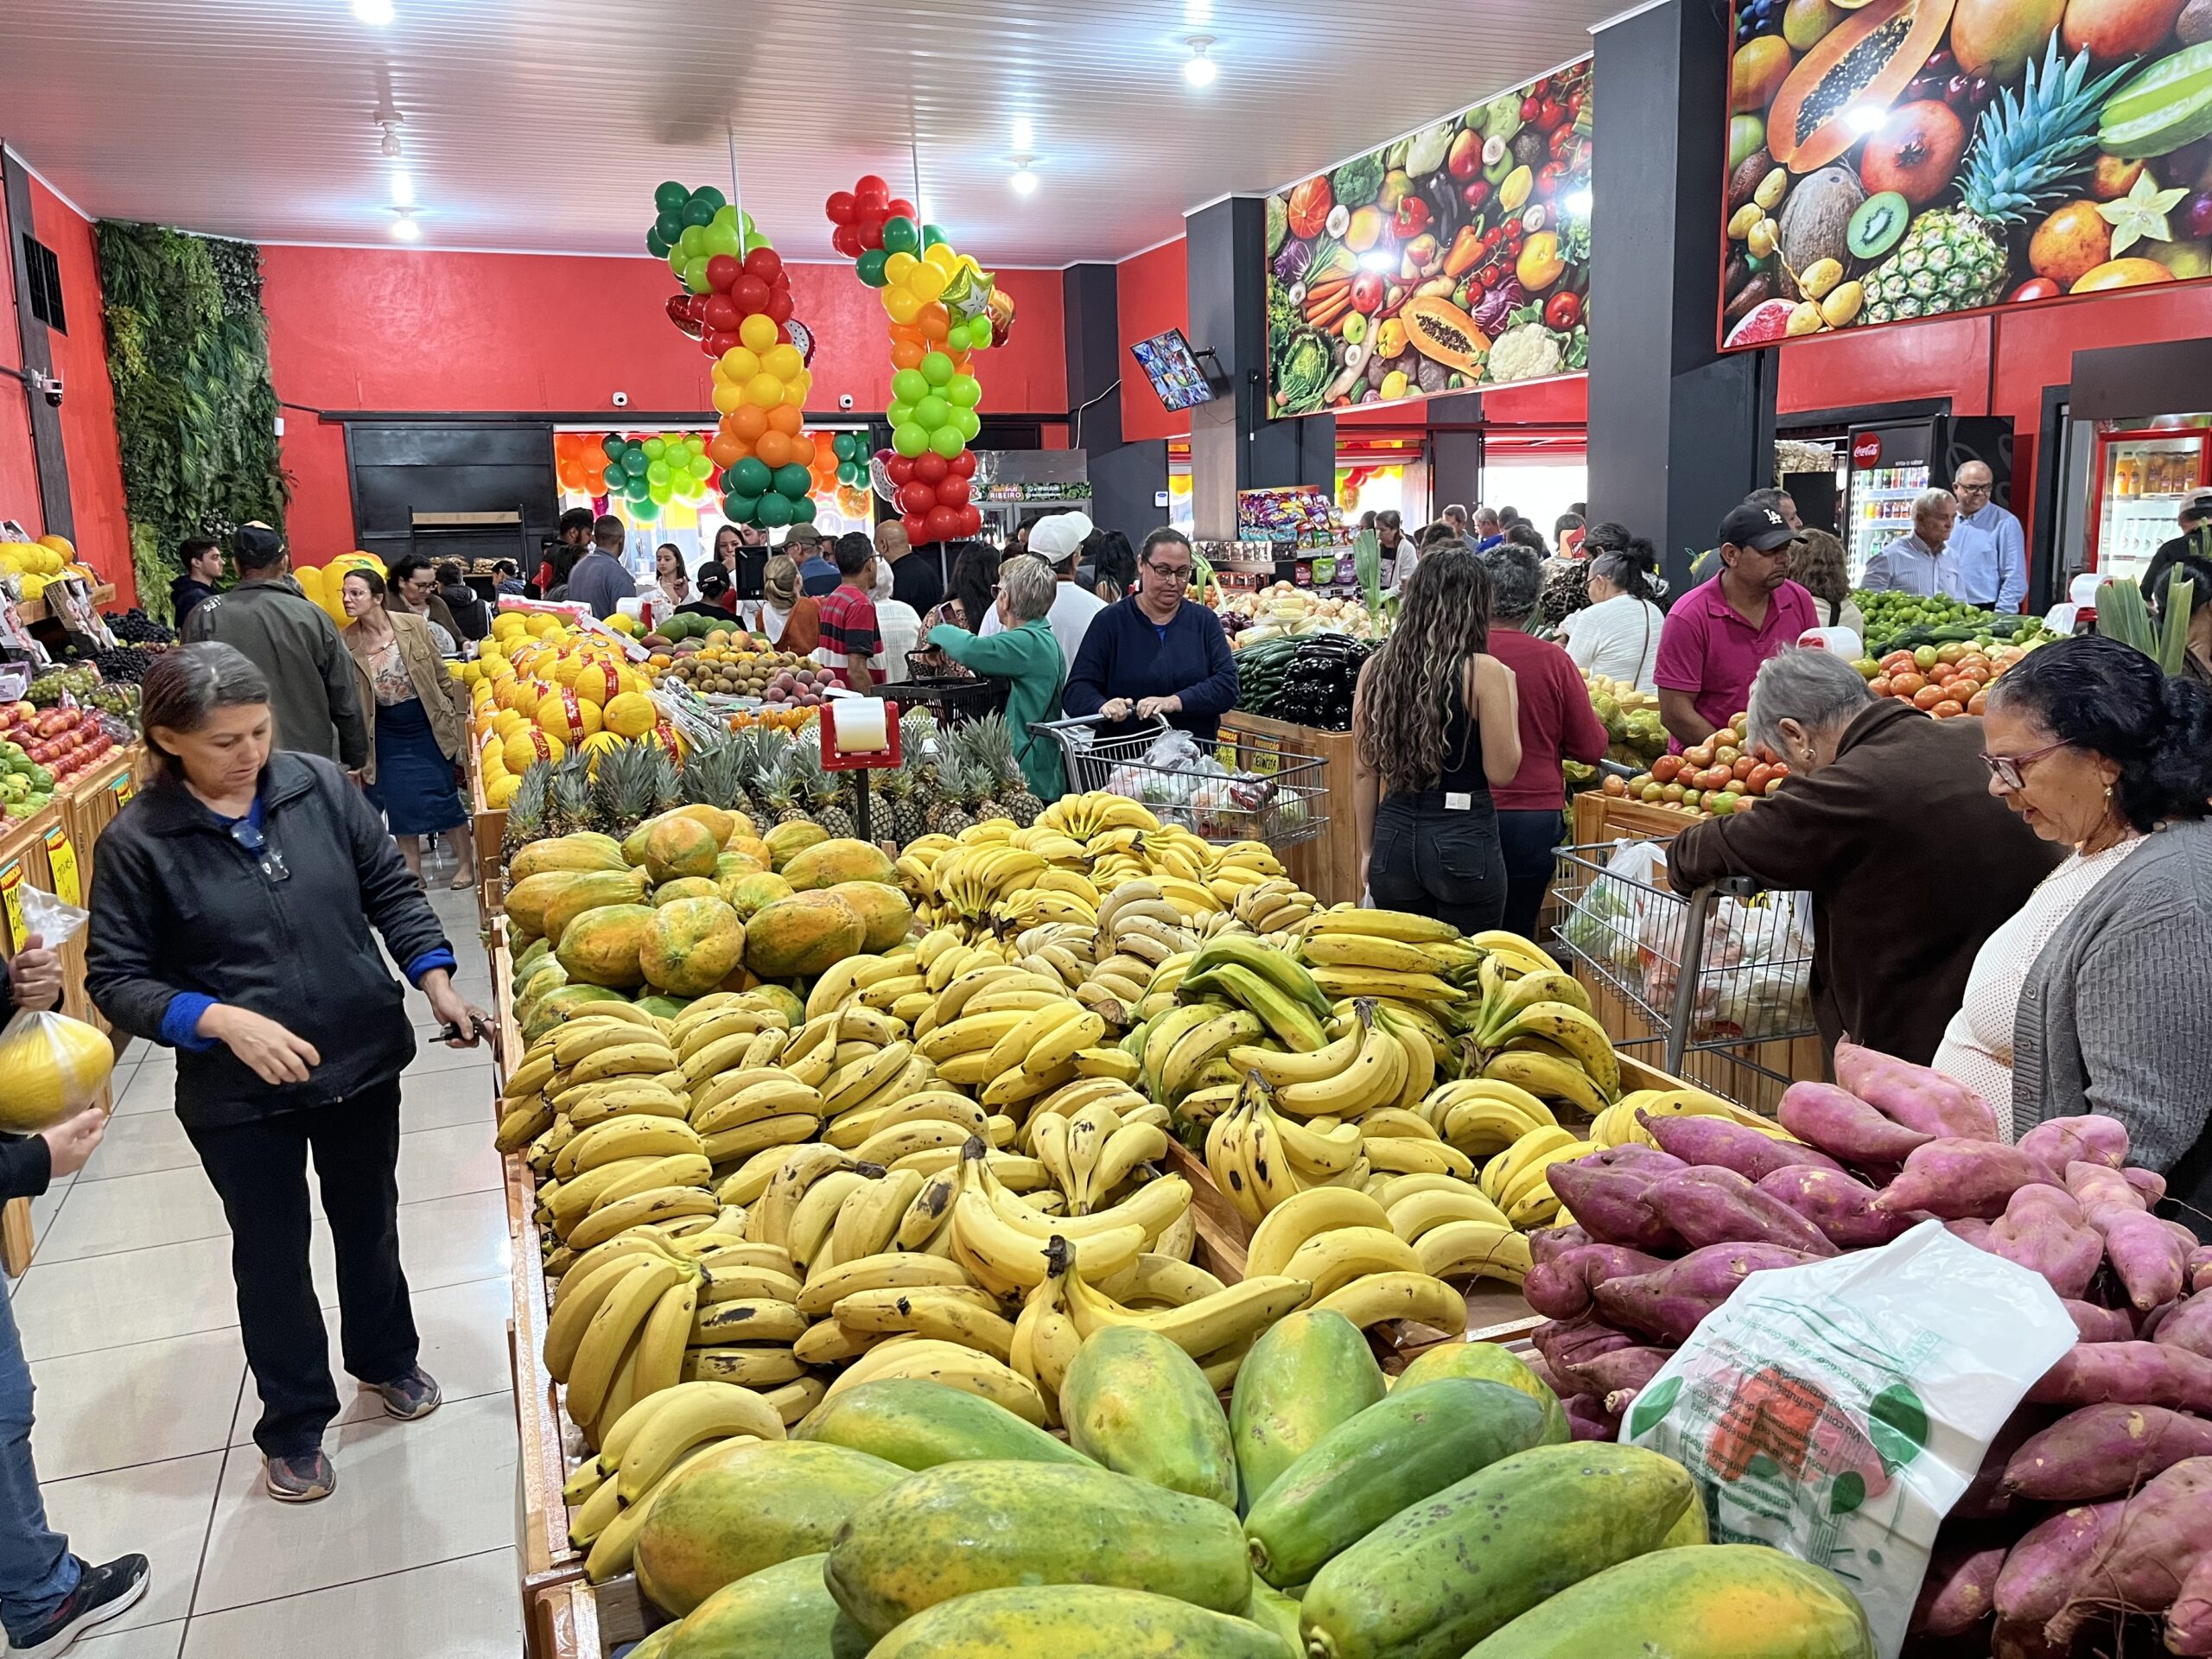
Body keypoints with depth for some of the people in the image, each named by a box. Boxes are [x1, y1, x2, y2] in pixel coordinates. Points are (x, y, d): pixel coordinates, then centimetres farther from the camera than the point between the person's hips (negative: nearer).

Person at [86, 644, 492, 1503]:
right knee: (271, 1253, 16)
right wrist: (222, 1021, -25)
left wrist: (436, 982, -10)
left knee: (369, 1224, 22)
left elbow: (391, 888, 1)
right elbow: (116, 978, -10)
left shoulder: (320, 786, -8)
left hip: (362, 1062, 3)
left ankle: (386, 1357, 49)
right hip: (237, 1094, -2)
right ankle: (293, 1424, 36)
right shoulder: (137, 841, -14)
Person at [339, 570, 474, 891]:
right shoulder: (346, 643, -7)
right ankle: (412, 872, 20)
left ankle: (466, 862, 20)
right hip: (386, 735, 2)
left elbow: (442, 678, -1)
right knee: (401, 804, 6)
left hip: (429, 727, -1)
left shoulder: (413, 626, -10)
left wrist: (456, 722, 1)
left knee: (443, 797, 4)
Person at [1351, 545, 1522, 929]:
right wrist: (1508, 694, 4)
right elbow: (1501, 772, -8)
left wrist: (1367, 851, 15)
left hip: (1394, 836, 4)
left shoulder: (1375, 669, 2)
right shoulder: (1484, 672, -10)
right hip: (1463, 837, -4)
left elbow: (1363, 773, 6)